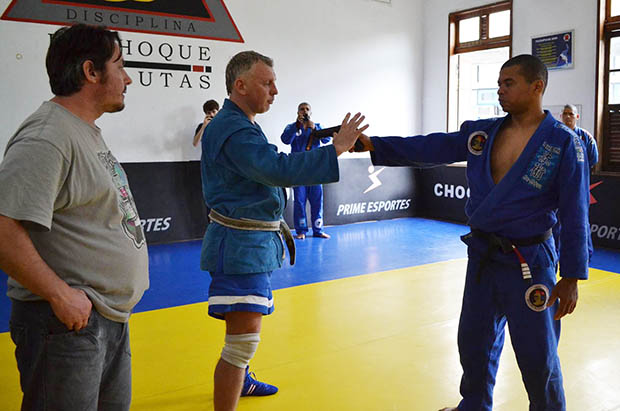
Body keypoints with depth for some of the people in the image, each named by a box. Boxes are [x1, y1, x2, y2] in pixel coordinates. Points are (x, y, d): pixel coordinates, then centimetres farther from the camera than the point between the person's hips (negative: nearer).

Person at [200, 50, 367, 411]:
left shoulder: (240, 124, 15)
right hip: (241, 244, -11)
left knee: (247, 326, 27)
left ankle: (240, 381, 47)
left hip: (254, 241, 11)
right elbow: (278, 170, -33)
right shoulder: (233, 130, -20)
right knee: (244, 338, -11)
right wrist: (336, 148, -30)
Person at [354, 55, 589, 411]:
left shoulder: (564, 143, -10)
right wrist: (372, 144, -9)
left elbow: (575, 217, -9)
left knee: (537, 355, 6)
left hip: (530, 263, -5)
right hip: (482, 254, 5)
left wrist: (572, 278, -9)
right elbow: (430, 148, -1)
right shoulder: (483, 133, 3)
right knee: (474, 341, 19)